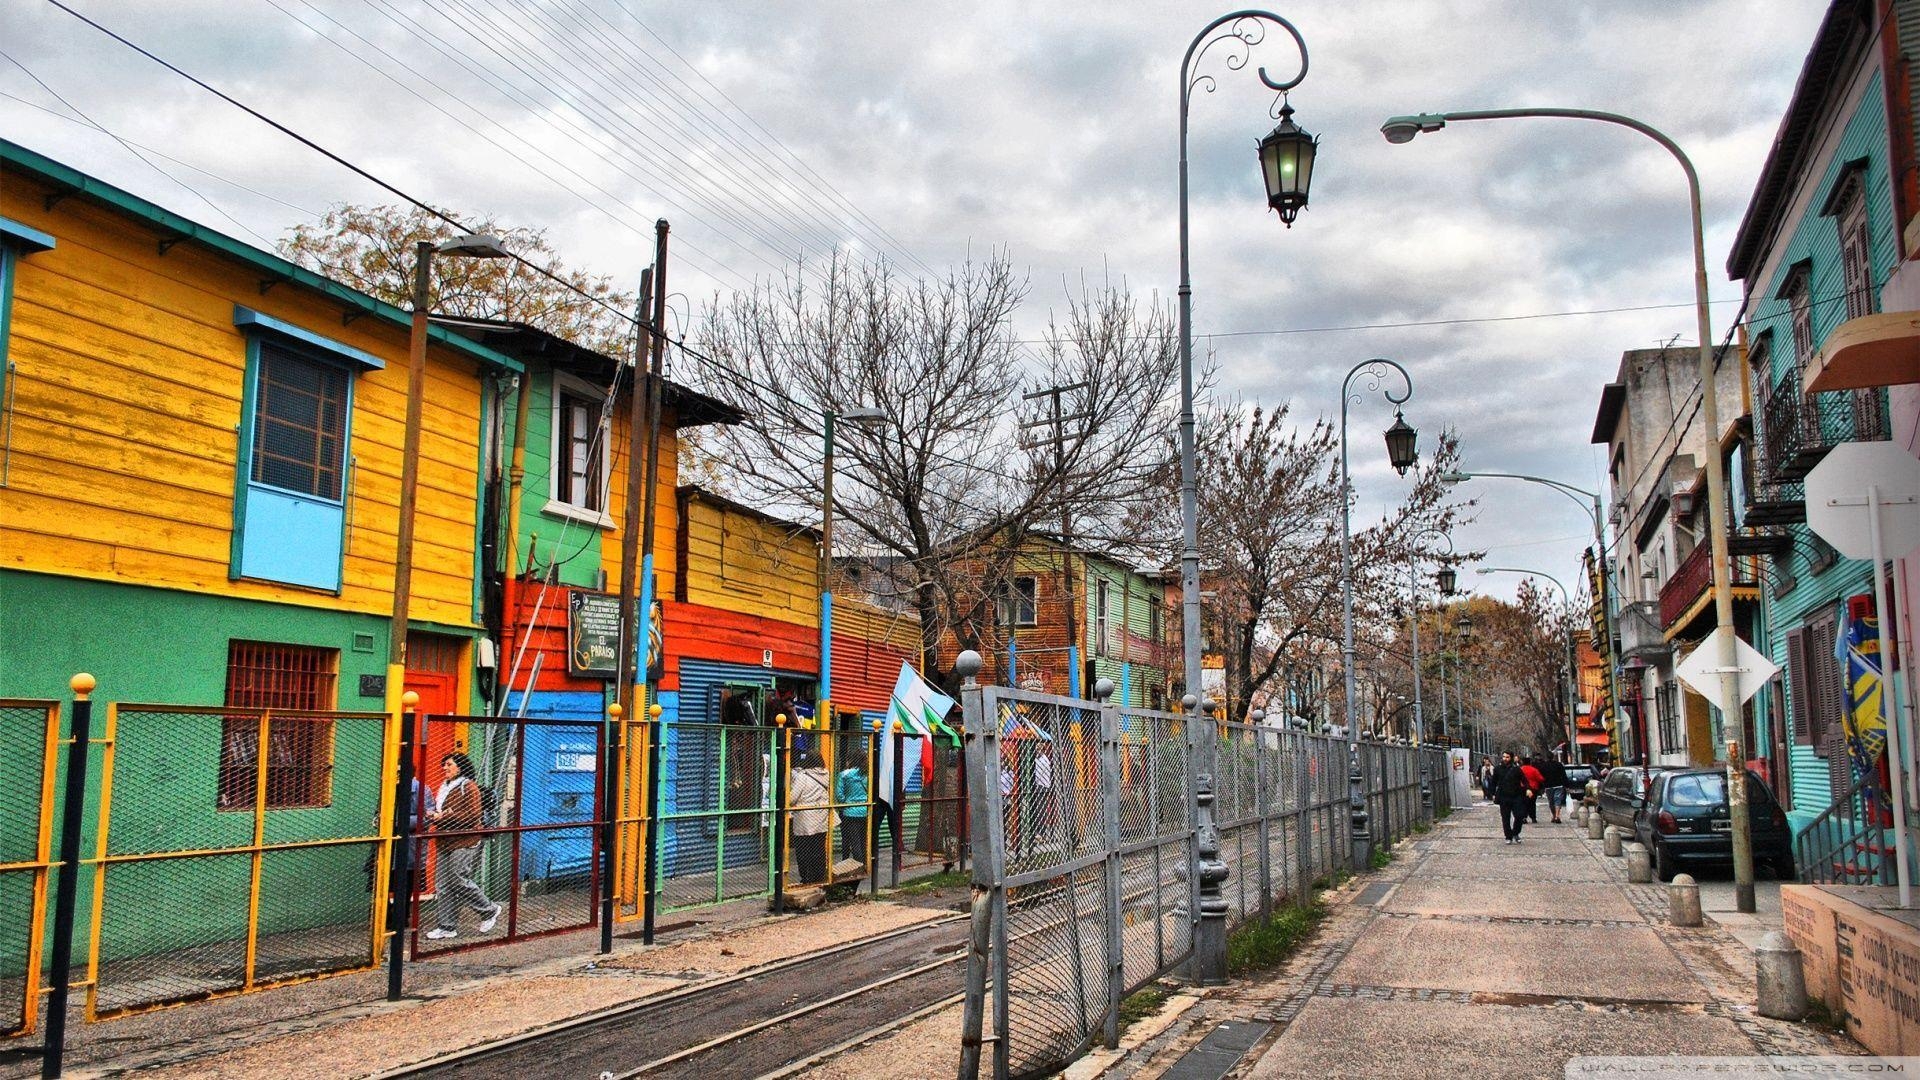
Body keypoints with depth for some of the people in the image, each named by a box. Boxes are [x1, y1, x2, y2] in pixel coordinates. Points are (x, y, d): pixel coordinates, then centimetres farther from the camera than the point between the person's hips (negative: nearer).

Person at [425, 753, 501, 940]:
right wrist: (434, 816, 5)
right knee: (442, 885, 5)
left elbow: (475, 815, -17)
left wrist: (447, 815, -20)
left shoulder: (469, 787, -10)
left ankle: (490, 911, 11)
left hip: (463, 842, -9)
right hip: (444, 841, 9)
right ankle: (447, 927, 11)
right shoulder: (444, 787, 17)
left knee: (460, 881, -9)